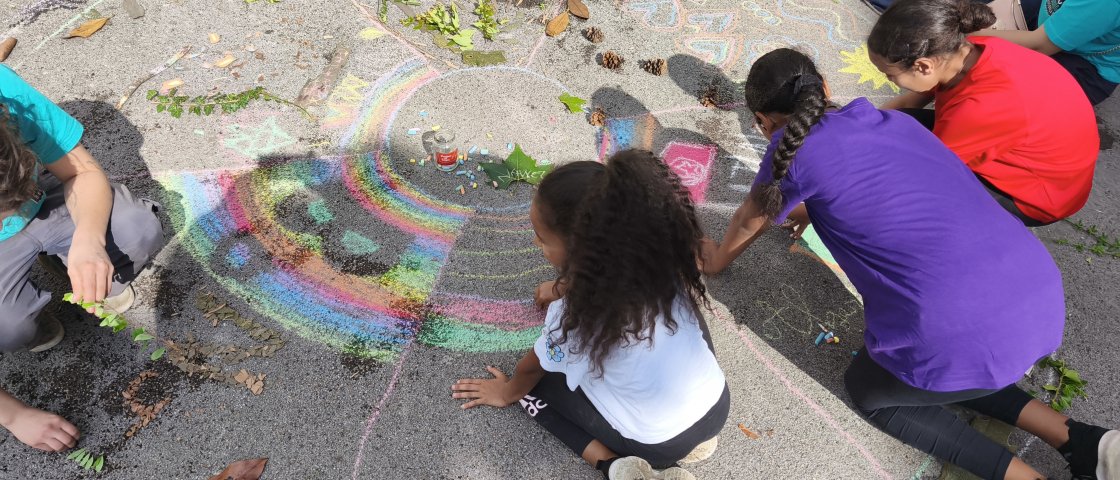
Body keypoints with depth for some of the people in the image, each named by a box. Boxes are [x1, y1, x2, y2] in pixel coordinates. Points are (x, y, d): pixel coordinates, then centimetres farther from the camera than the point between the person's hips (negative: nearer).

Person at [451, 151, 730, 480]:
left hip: (660, 444, -4)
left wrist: (507, 393, 17)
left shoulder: (576, 315, -29)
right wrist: (562, 288, 28)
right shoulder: (654, 254, -15)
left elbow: (531, 369, -5)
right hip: (717, 405, 5)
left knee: (537, 384, 12)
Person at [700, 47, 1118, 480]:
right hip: (1043, 296, 7)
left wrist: (717, 260, 35)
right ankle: (1082, 443, 25)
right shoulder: (893, 120, 17)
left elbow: (749, 221, 16)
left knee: (868, 390, 24)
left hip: (964, 338, -7)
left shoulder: (794, 148, -2)